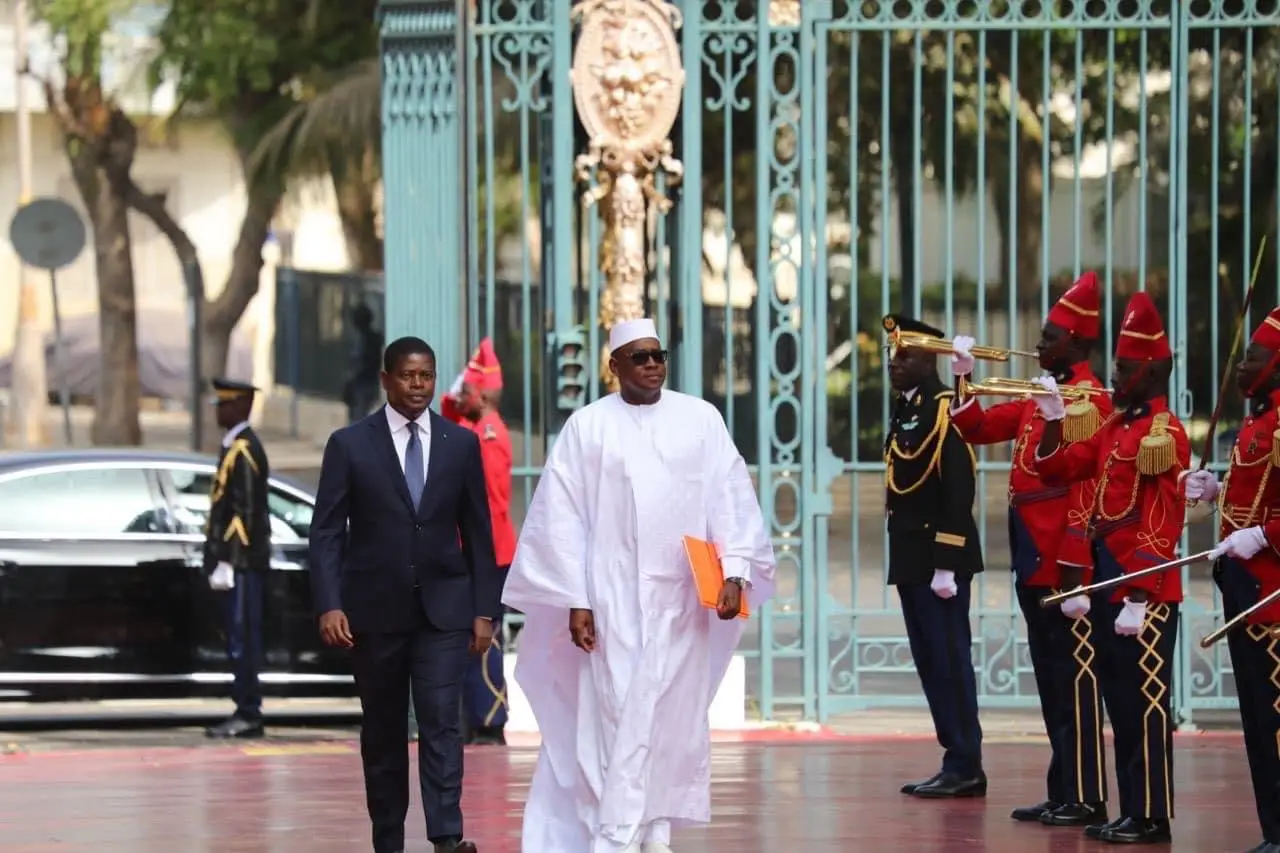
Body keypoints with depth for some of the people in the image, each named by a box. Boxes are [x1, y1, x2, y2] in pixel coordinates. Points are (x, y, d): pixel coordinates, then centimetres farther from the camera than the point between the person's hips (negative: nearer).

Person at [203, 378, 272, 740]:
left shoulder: (242, 450, -14)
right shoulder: (236, 447, 18)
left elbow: (244, 511, -19)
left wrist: (227, 563, -21)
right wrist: (220, 559, 20)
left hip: (243, 561, -10)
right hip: (242, 562, 10)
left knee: (242, 639, -9)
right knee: (240, 639, 10)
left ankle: (248, 716, -8)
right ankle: (246, 713, 13)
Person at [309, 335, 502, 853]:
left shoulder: (461, 444, 6)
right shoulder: (349, 444, 0)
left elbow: (477, 532, 8)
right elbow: (326, 532, -3)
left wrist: (484, 610, 3)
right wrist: (329, 605, -13)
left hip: (443, 609, 0)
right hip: (375, 610, 0)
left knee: (441, 721, -12)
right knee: (382, 730, 7)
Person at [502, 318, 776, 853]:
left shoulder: (701, 421, 5)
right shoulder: (587, 427, 1)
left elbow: (731, 500, 3)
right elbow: (563, 517, 0)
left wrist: (734, 572, -9)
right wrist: (576, 602, -5)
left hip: (681, 598, 2)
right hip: (613, 597, -2)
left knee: (673, 716, 4)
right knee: (618, 717, -7)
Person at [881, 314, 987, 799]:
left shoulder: (945, 411, -13)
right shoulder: (905, 412, 15)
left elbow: (957, 494, -18)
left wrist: (946, 566, -21)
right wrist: (906, 561, 15)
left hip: (940, 559, -10)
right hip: (912, 559, 10)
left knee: (949, 661, -6)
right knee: (932, 662, 11)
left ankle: (964, 767, -2)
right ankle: (958, 764, 16)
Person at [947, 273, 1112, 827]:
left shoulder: (1089, 402, -13)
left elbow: (1087, 490, -19)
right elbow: (978, 429, 22)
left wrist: (1074, 571, -23)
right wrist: (963, 378, 9)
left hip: (1065, 565, -9)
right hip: (1034, 564, 9)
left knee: (1074, 678, -6)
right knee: (1051, 679, 12)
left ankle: (1087, 800, -4)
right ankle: (1062, 794, 17)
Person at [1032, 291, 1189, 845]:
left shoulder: (1164, 434, -12)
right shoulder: (1115, 428, 14)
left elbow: (1164, 523, -18)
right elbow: (1056, 471, 22)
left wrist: (1138, 598, -21)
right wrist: (1053, 421, 4)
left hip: (1145, 592, -9)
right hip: (1109, 585, 9)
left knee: (1146, 702, -5)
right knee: (1120, 702, 11)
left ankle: (1152, 818, -1)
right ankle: (1131, 811, 17)